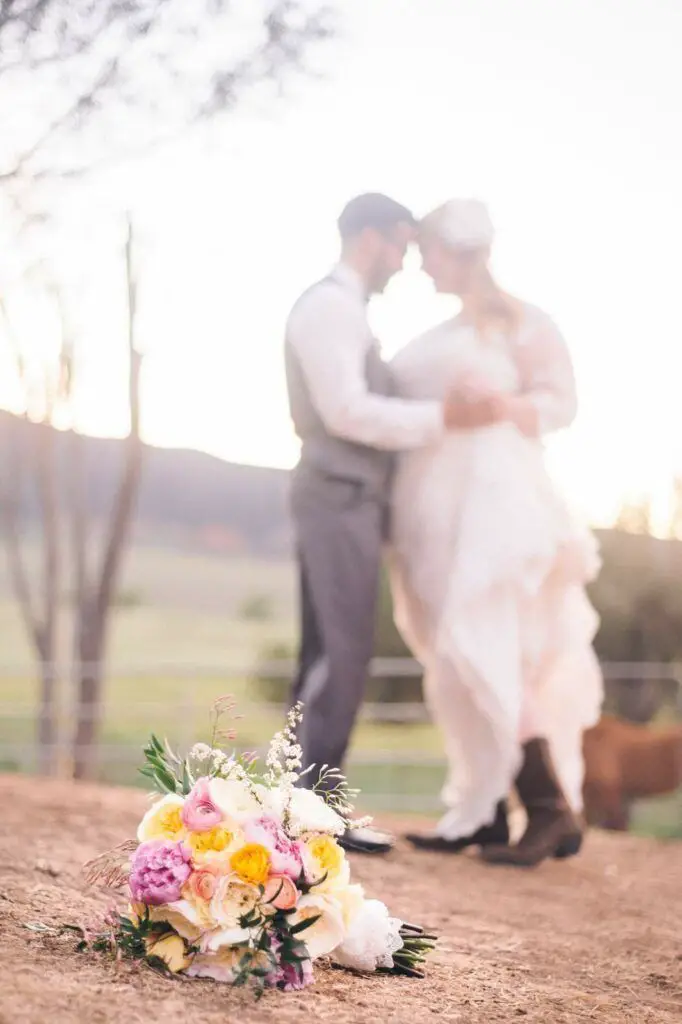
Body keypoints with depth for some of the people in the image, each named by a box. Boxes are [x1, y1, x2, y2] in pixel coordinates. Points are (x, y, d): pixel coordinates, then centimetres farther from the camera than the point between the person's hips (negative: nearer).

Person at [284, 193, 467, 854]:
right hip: (339, 497, -10)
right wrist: (443, 416, -17)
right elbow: (346, 410, -19)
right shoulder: (329, 304, -9)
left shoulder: (344, 310, 22)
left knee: (330, 655, 8)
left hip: (348, 500, 10)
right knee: (342, 652, -12)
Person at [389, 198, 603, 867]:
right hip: (434, 511, 7)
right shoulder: (439, 338, 23)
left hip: (488, 497, -7)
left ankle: (552, 809, -11)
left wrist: (506, 405, -23)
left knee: (485, 658, -15)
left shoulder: (519, 323, 3)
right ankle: (481, 814, 5)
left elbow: (561, 401, -7)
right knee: (455, 665, 3)